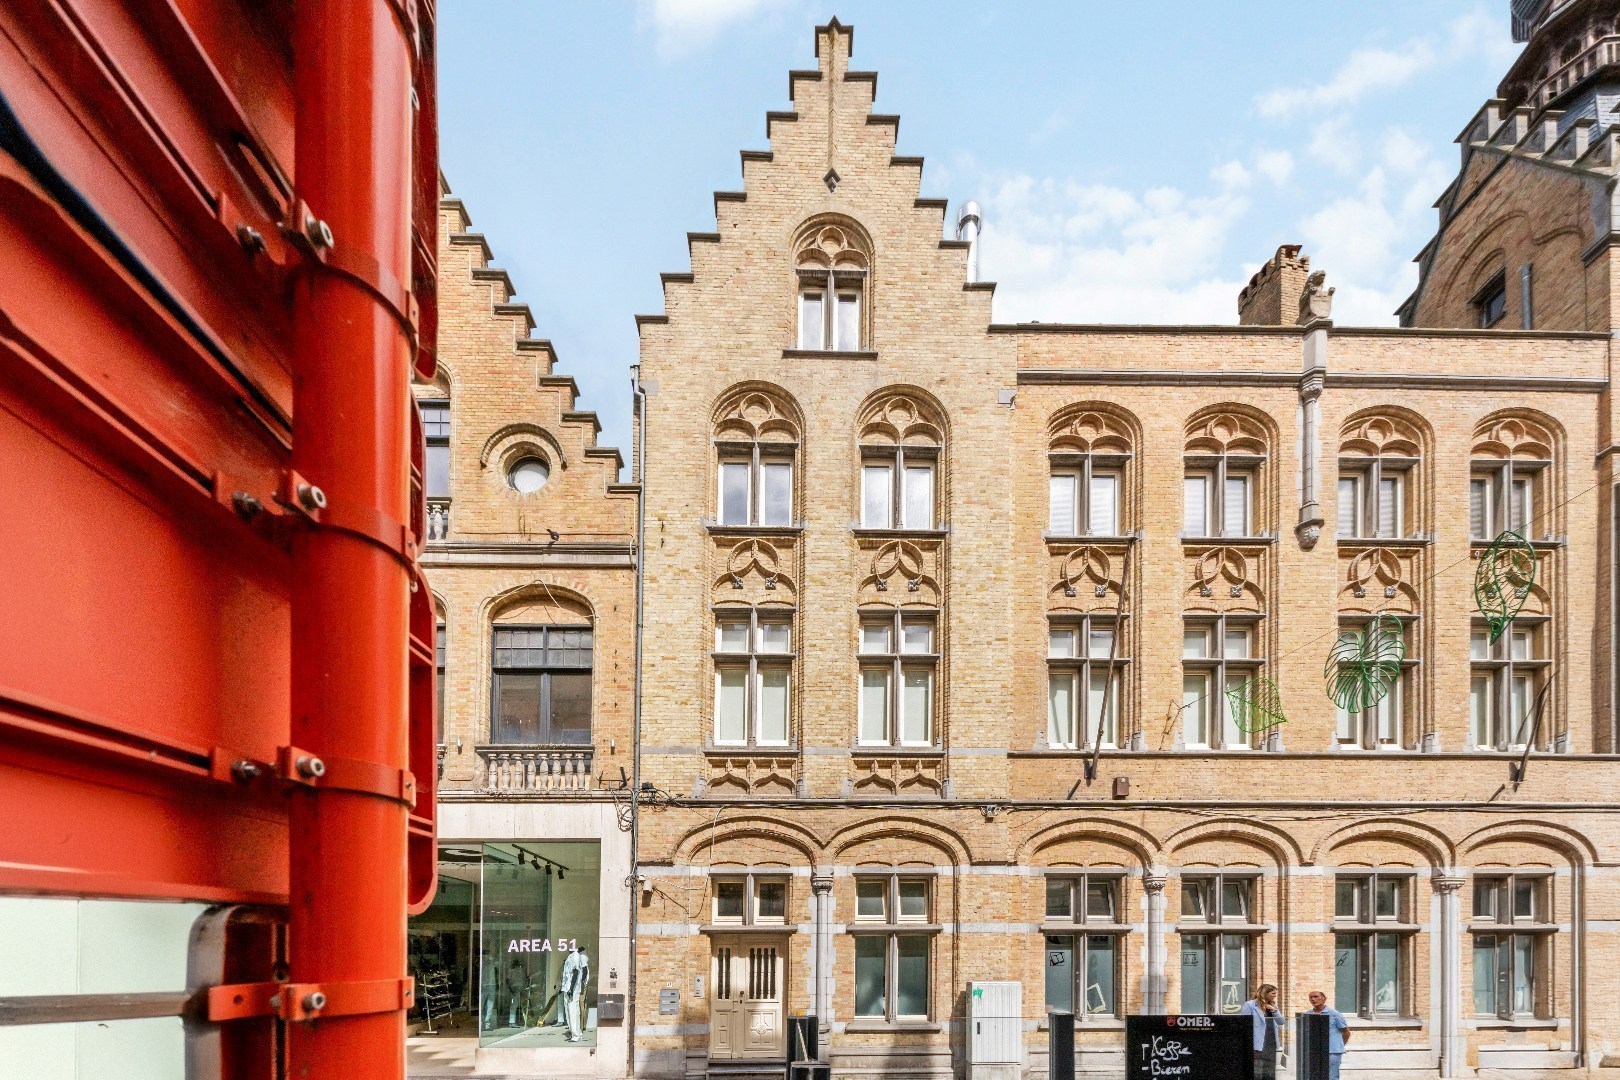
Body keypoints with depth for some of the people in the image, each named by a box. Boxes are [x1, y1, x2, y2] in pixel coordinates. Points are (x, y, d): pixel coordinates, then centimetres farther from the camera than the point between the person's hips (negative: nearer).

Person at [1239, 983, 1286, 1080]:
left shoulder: (1272, 1006, 17)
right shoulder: (1249, 1005, -5)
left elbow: (1281, 1022, 12)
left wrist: (1275, 1010, -3)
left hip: (1271, 1045, 7)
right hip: (1258, 1046, -7)